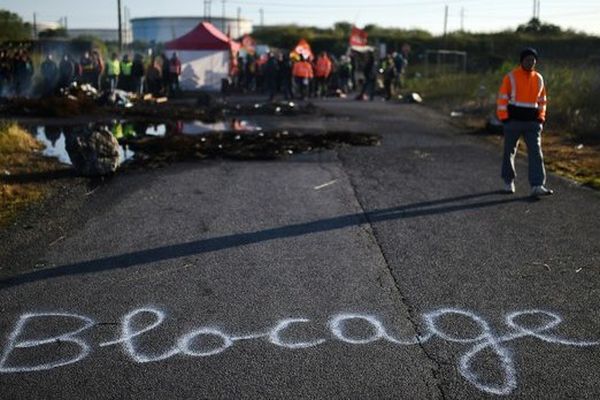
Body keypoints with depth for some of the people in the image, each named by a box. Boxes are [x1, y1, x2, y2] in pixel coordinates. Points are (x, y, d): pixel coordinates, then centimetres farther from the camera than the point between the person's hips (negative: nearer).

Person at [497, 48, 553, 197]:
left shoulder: (539, 78, 9)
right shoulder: (511, 77, -4)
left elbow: (542, 100, 17)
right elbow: (503, 98, -5)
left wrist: (541, 118, 8)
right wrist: (504, 118, -11)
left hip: (532, 122, 3)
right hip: (513, 121, -3)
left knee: (536, 153, -7)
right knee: (509, 152, 8)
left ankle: (537, 186, -11)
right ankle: (508, 182, 26)